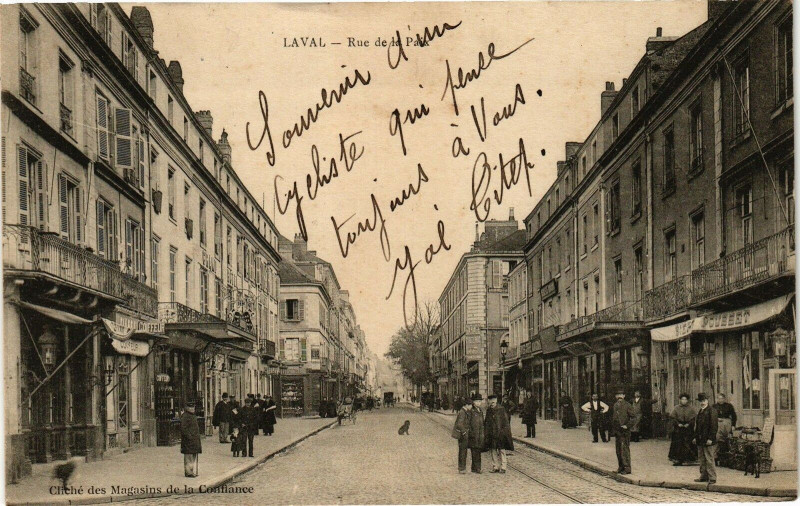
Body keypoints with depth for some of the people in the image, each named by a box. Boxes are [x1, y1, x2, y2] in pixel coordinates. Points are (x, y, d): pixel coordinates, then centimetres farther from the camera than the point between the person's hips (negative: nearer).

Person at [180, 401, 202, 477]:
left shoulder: (193, 416, 17)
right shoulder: (184, 416, -13)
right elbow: (183, 428, -19)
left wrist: (197, 436, 20)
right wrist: (189, 436, -23)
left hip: (195, 439, 10)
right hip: (188, 440, -10)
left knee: (194, 456, 13)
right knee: (189, 456, -6)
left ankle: (193, 471, 19)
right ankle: (188, 472, -2)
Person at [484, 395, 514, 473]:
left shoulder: (501, 409, -5)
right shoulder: (488, 410, 7)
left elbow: (505, 422, -4)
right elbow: (486, 422, 14)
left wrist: (504, 431, -11)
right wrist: (486, 433, 9)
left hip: (500, 433, -4)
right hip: (491, 434, 4)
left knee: (501, 450, -2)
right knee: (493, 451, 6)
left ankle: (503, 467, 2)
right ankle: (495, 467, 12)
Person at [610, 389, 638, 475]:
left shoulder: (627, 405, -7)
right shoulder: (615, 405, 13)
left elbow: (634, 418, -8)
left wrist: (627, 426, -17)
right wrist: (613, 430, 16)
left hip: (624, 432, -7)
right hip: (617, 432, 7)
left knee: (624, 449, -8)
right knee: (618, 451, 11)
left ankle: (627, 468, -4)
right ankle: (621, 467, 20)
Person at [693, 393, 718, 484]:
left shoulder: (711, 411, -10)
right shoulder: (700, 411, 17)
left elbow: (714, 426, -15)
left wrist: (710, 438, -19)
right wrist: (696, 437, 16)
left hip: (708, 441, -8)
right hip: (700, 440, 8)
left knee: (709, 459, -5)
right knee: (702, 459, 12)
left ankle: (712, 478, -1)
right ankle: (704, 476, 20)